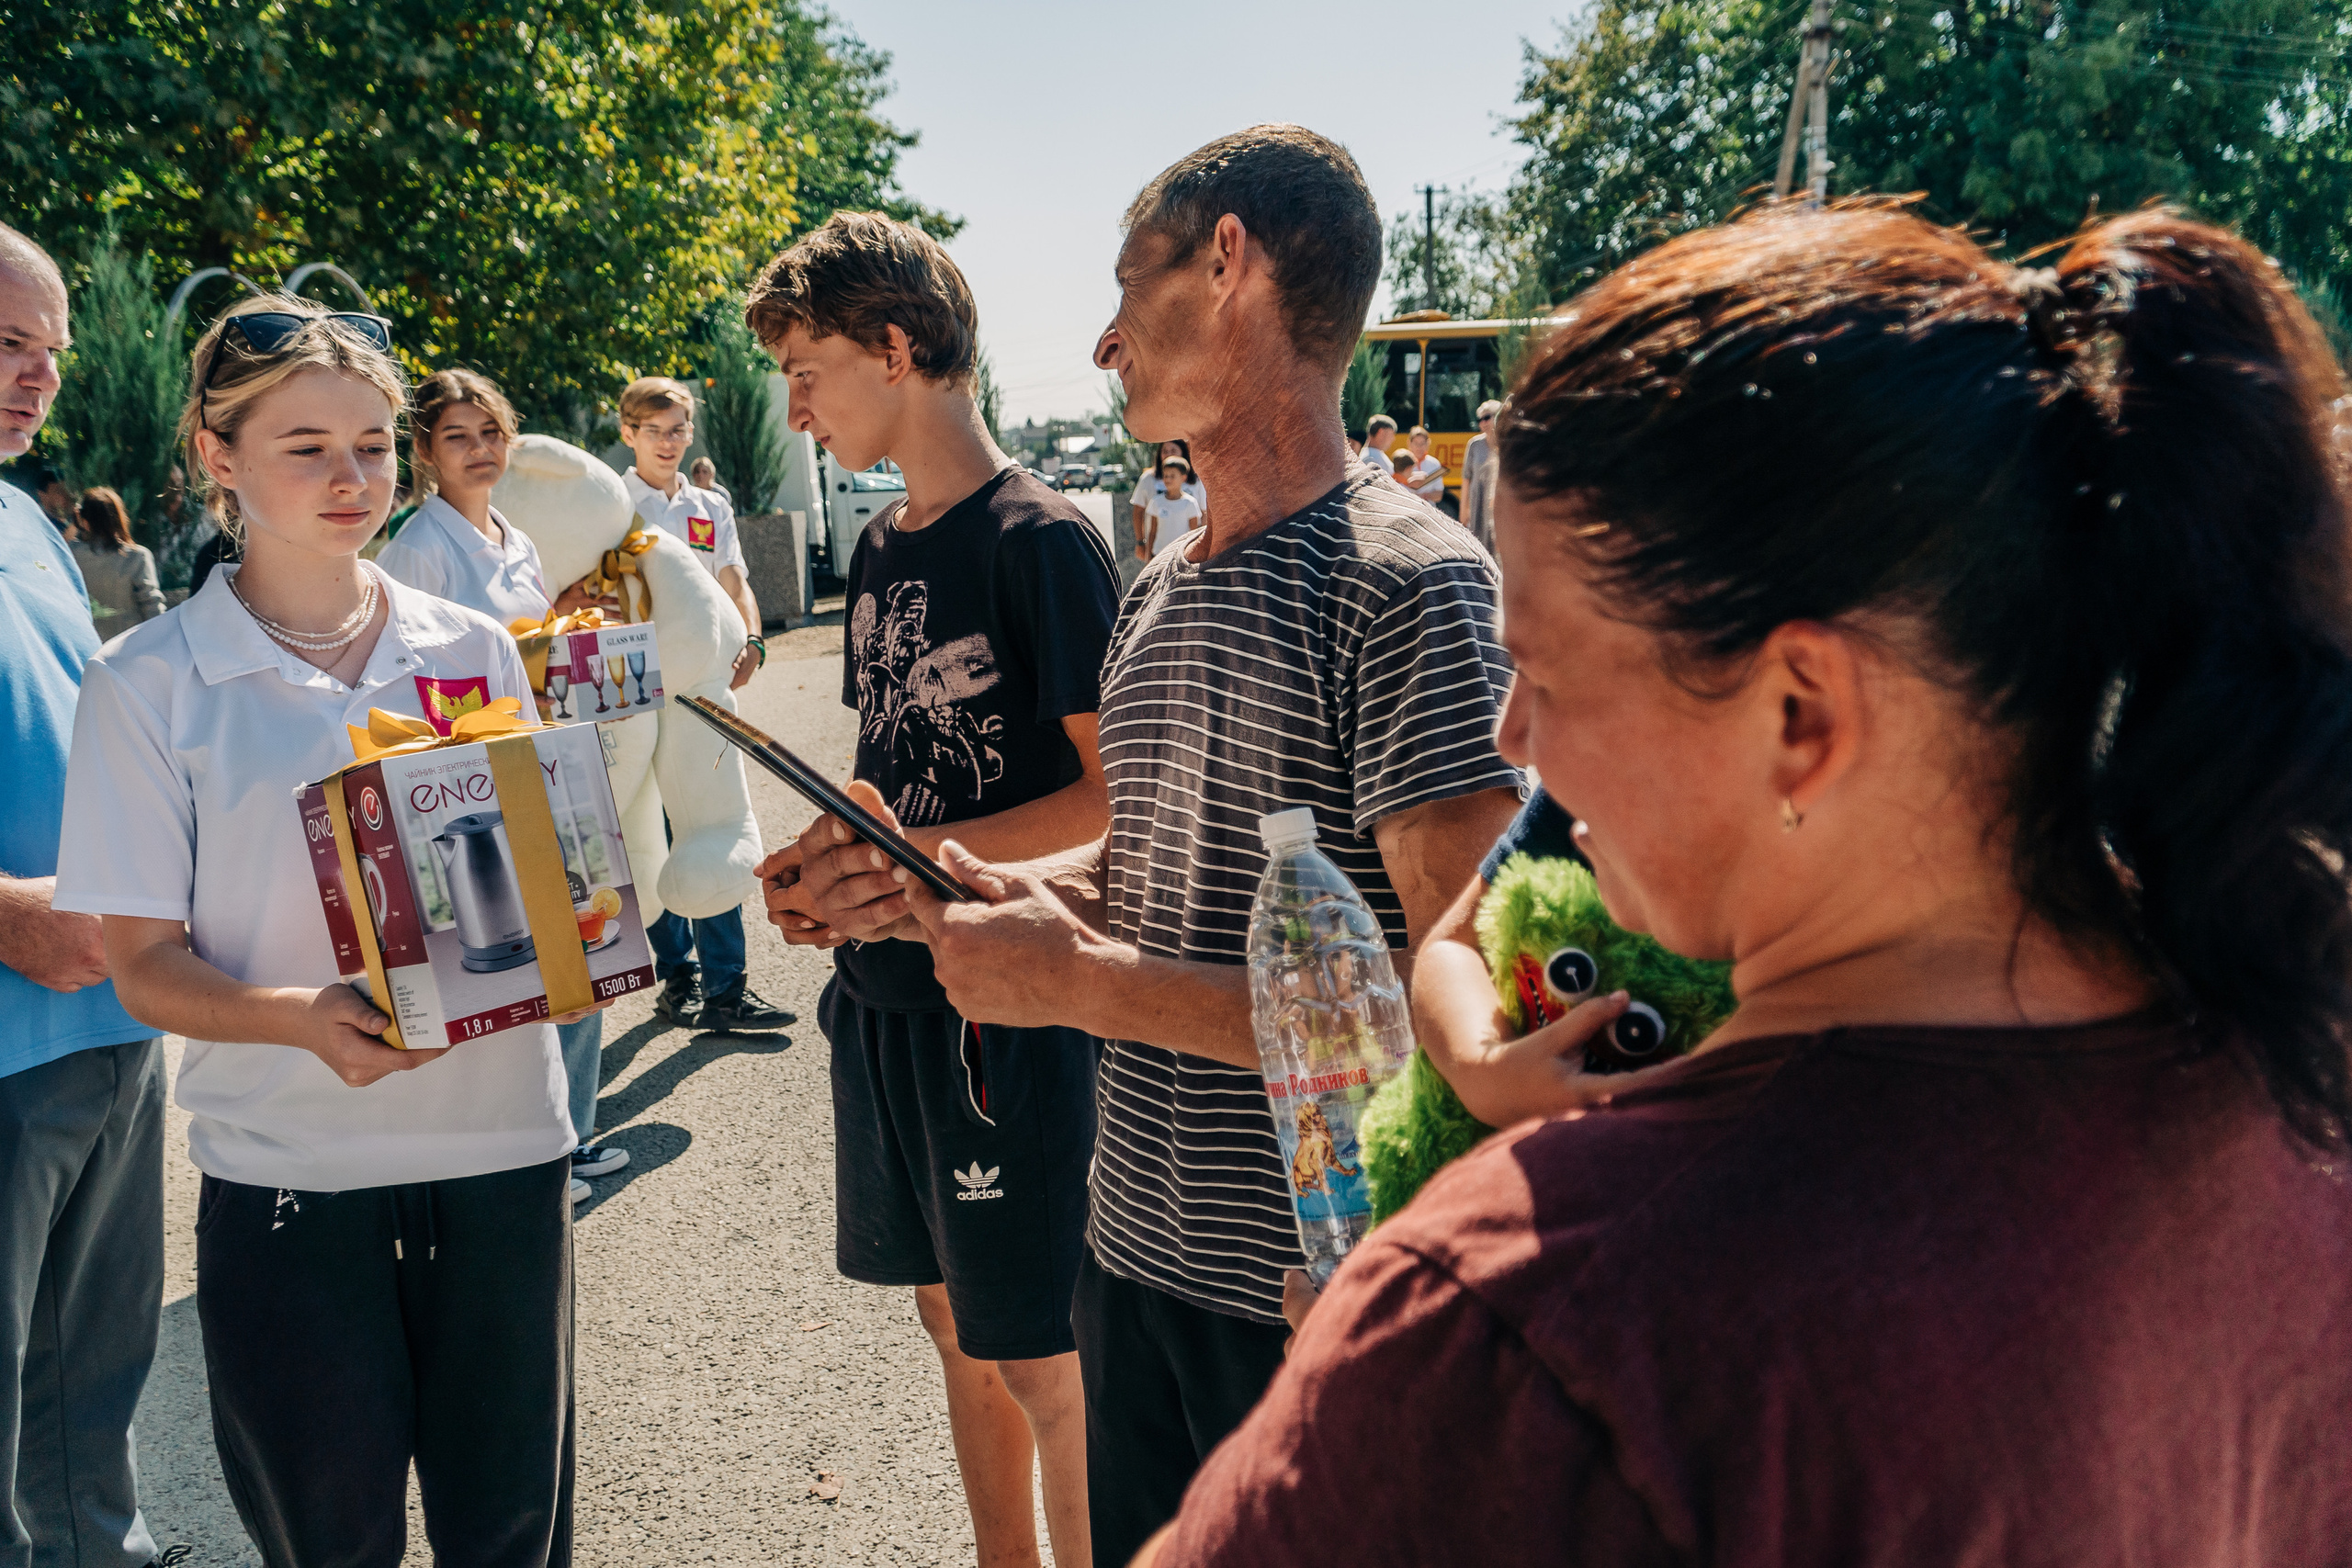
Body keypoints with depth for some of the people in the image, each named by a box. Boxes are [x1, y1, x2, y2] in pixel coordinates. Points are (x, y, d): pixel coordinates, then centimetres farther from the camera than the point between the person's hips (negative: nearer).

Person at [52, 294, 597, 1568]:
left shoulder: (473, 651, 5)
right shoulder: (149, 684, -3)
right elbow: (145, 963, -5)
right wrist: (306, 1018, -24)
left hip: (498, 1140, 2)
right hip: (287, 1171, -2)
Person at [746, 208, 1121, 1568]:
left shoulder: (1041, 540, -13)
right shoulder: (879, 550, 12)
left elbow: (1120, 793, -17)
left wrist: (922, 862, -21)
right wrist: (823, 862, 1)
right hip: (886, 992, 8)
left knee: (1037, 1353, 1)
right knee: (954, 1317, 18)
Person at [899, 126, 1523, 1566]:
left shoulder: (1407, 582, -19)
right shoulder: (1161, 590, 9)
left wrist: (1085, 981, -22)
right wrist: (953, 889, 3)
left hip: (1312, 1297, -7)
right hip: (1134, 1246, 7)